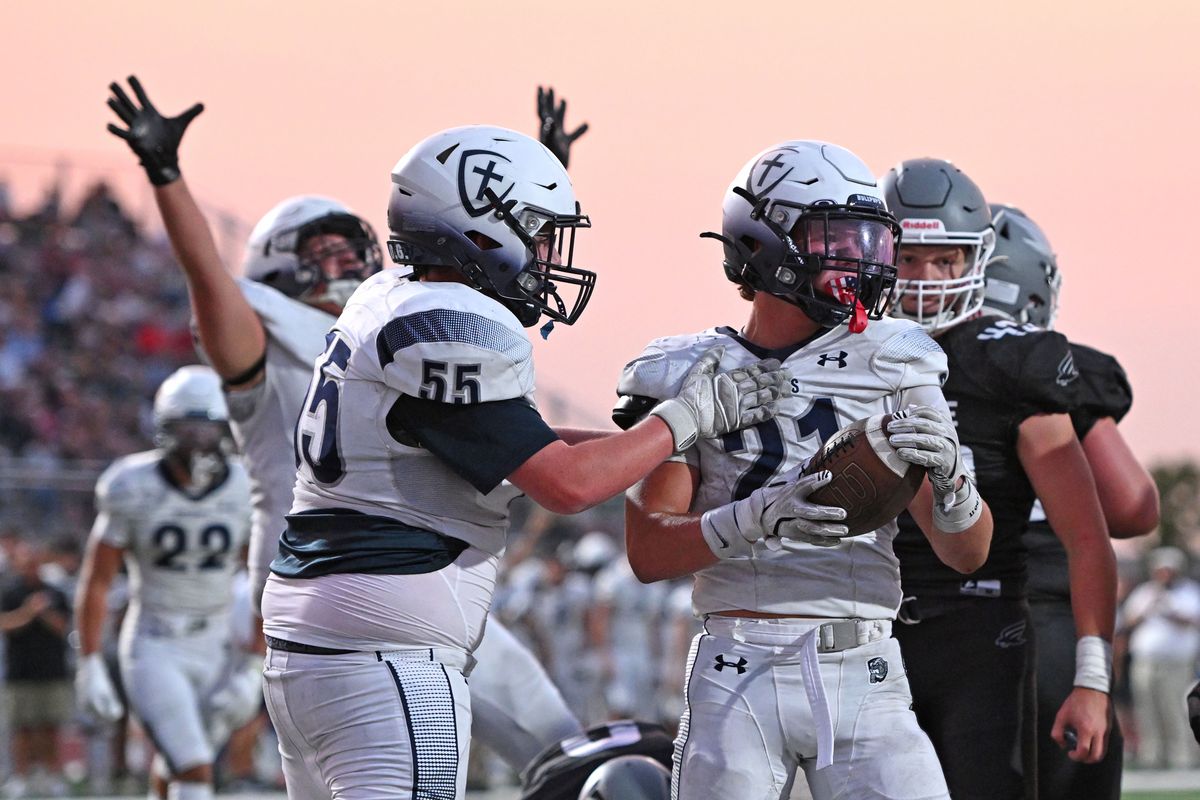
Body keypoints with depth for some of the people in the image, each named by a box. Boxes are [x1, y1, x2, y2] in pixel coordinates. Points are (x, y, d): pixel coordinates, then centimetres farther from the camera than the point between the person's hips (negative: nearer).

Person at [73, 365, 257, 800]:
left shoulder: (246, 493, -7)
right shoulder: (135, 491, -11)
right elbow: (95, 582, -2)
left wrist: (252, 670, -6)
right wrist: (90, 666, -4)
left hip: (216, 650, 3)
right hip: (153, 650, -3)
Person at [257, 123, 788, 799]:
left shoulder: (391, 299, 14)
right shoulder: (455, 331, -15)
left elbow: (518, 444, 21)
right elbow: (566, 484, -16)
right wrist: (687, 418, -4)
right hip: (386, 662, -10)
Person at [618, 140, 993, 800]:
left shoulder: (889, 369, 8)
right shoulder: (694, 378, 4)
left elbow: (968, 553, 6)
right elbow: (647, 551, -2)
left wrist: (948, 476, -16)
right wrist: (756, 519, -19)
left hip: (864, 679, 1)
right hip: (738, 681, -1)